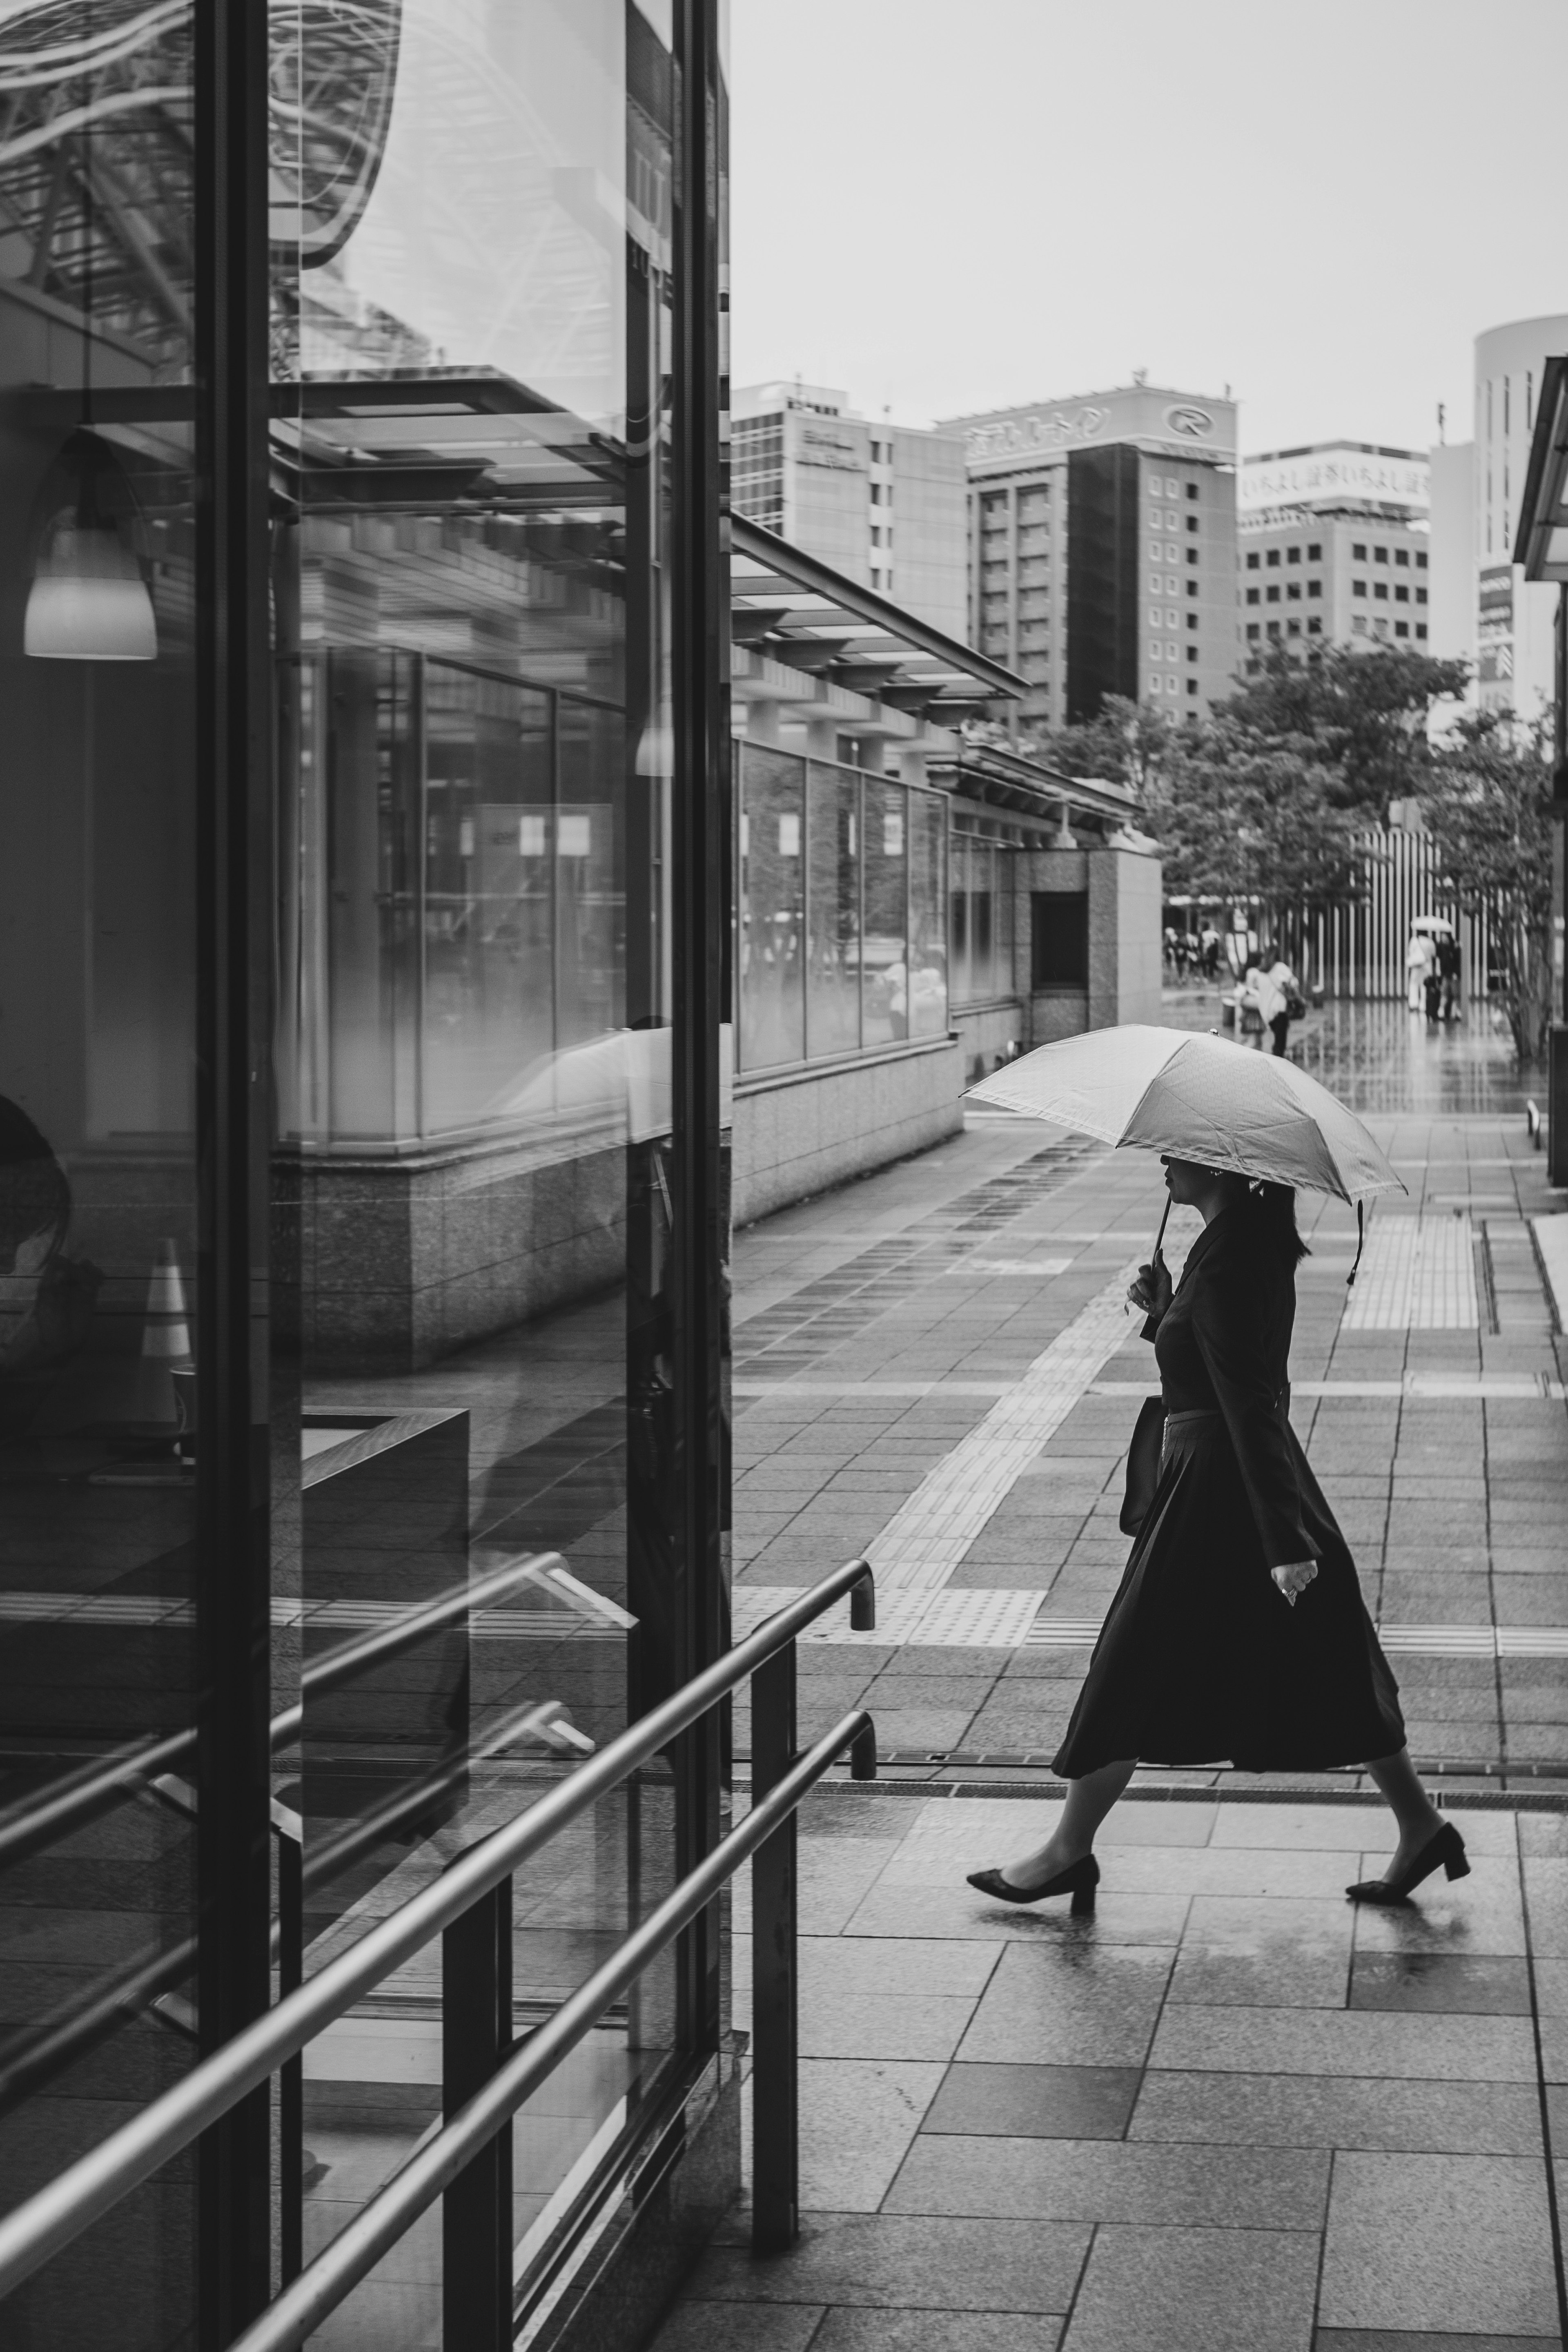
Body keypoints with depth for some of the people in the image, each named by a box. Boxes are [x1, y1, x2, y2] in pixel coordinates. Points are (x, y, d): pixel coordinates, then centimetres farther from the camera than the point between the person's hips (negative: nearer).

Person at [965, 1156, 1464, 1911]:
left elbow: (1248, 1402, -26)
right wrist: (1164, 1310, 2)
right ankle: (1421, 1827, 18)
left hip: (1213, 1487, -9)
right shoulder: (1261, 1240, 8)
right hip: (1249, 1482, 9)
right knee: (1321, 1665, 14)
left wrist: (1282, 1542, -28)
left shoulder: (1224, 1259, -21)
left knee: (1134, 1670, 3)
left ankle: (1068, 1851, 14)